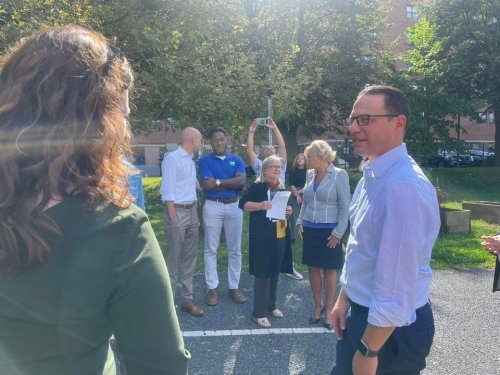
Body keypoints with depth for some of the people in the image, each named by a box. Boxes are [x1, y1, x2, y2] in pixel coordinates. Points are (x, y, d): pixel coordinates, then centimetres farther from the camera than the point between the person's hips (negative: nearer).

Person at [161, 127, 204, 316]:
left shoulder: (190, 160, 14)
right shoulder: (172, 158, -11)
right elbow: (168, 191, -15)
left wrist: (195, 214, 10)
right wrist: (173, 219, -18)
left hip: (192, 211, 8)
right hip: (177, 211, -8)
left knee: (189, 257, 11)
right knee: (173, 258, -1)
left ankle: (187, 298, 21)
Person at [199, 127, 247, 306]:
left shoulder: (237, 160, 6)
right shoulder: (205, 160, 0)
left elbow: (242, 181, -10)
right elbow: (208, 185, -13)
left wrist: (219, 182, -13)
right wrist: (232, 184, -10)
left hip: (234, 206, 2)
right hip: (213, 207, -2)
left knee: (235, 249, 8)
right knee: (211, 249, 3)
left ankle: (234, 287, 19)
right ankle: (212, 288, 14)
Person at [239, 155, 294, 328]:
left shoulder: (283, 189, 13)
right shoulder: (257, 187, -6)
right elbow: (243, 204, -10)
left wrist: (289, 211, 1)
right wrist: (260, 205, -24)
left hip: (280, 235, 7)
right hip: (262, 235, -6)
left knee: (275, 271, 14)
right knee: (262, 273, -3)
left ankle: (271, 305, 30)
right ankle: (259, 312, 7)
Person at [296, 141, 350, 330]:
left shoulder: (339, 175, -11)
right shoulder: (310, 174, 5)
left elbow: (345, 206, -11)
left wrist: (338, 232, -13)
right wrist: (300, 222, 6)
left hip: (329, 231, -5)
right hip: (310, 229, 5)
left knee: (329, 270, 7)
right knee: (313, 268, 11)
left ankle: (329, 309, 22)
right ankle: (318, 305, 28)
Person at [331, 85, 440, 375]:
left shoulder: (404, 187, -29)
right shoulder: (372, 177, 3)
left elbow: (396, 283, -28)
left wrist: (368, 351, -19)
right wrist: (344, 299, 14)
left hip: (391, 327, -8)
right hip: (363, 313, 9)